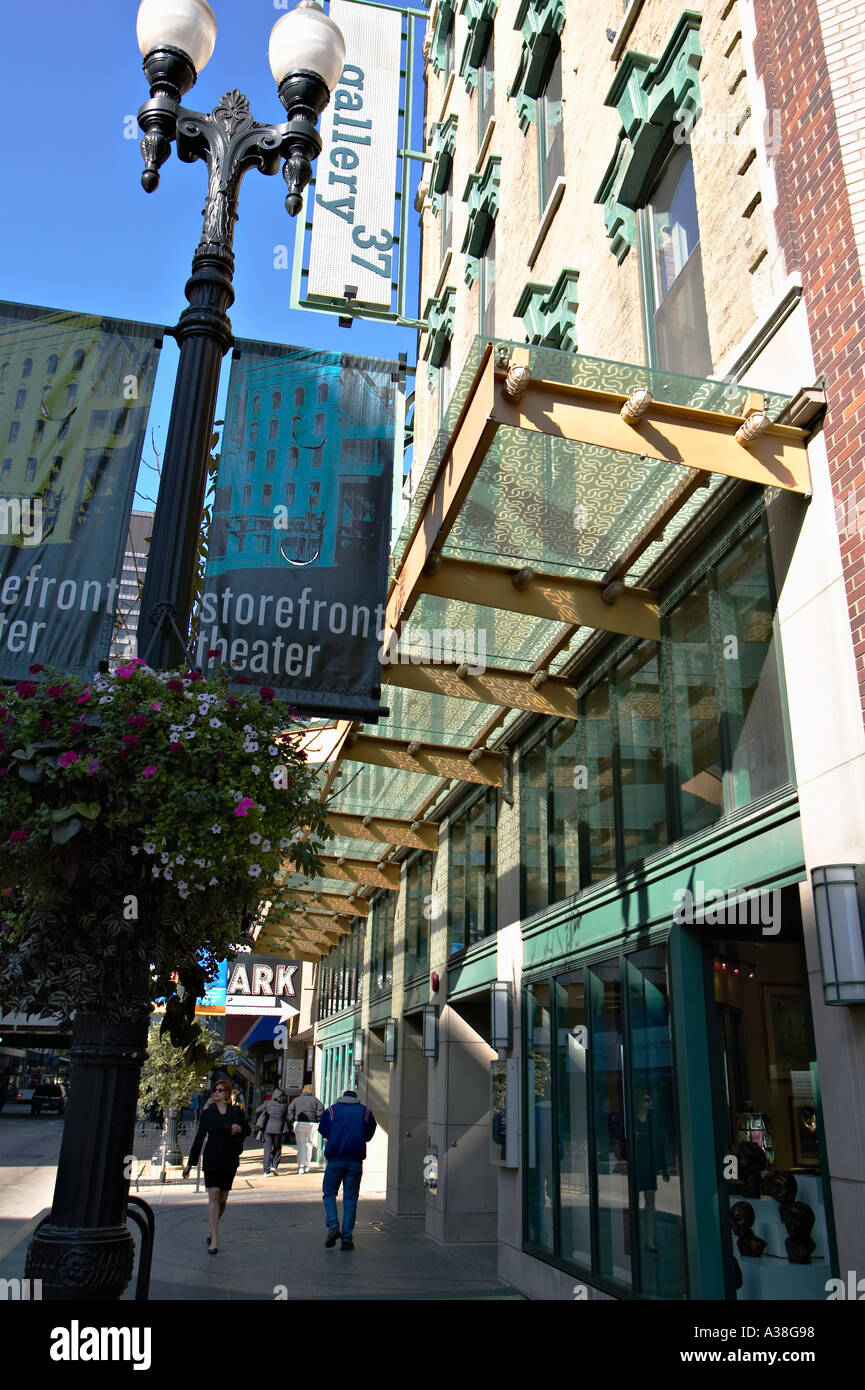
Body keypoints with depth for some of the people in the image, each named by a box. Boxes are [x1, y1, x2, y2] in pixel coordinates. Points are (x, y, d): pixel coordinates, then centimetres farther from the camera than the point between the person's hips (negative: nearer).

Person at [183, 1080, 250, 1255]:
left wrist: (240, 1128, -15)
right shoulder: (207, 1113, 4)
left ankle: (212, 1232, 28)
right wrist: (190, 1163, 7)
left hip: (230, 1160, 2)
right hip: (212, 1159, -1)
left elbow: (247, 1130, 9)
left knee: (223, 1199, 6)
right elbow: (199, 1138, 6)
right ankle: (214, 1240, -11)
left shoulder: (237, 1111, 5)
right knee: (213, 1196, -11)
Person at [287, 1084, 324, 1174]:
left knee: (301, 1144, -1)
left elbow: (290, 1109, 0)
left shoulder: (296, 1099, 11)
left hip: (299, 1123, 0)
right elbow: (321, 1109, -2)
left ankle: (300, 1166, -13)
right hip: (311, 1124, 0)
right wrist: (317, 1120, 3)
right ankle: (306, 1165, 18)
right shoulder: (314, 1099, 9)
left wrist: (292, 1121, 2)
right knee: (309, 1144, 15)